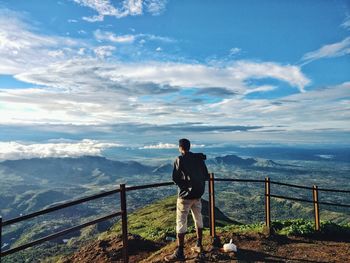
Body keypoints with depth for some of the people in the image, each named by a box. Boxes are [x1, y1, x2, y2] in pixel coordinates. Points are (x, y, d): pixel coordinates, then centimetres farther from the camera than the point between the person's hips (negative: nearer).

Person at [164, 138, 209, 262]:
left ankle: (179, 253, 5)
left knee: (181, 222, 1)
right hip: (198, 194, 6)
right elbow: (206, 176, 7)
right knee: (198, 219, 19)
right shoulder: (199, 158, 4)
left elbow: (175, 178, -11)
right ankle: (199, 246, 31)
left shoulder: (179, 160, -12)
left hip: (185, 195, -6)